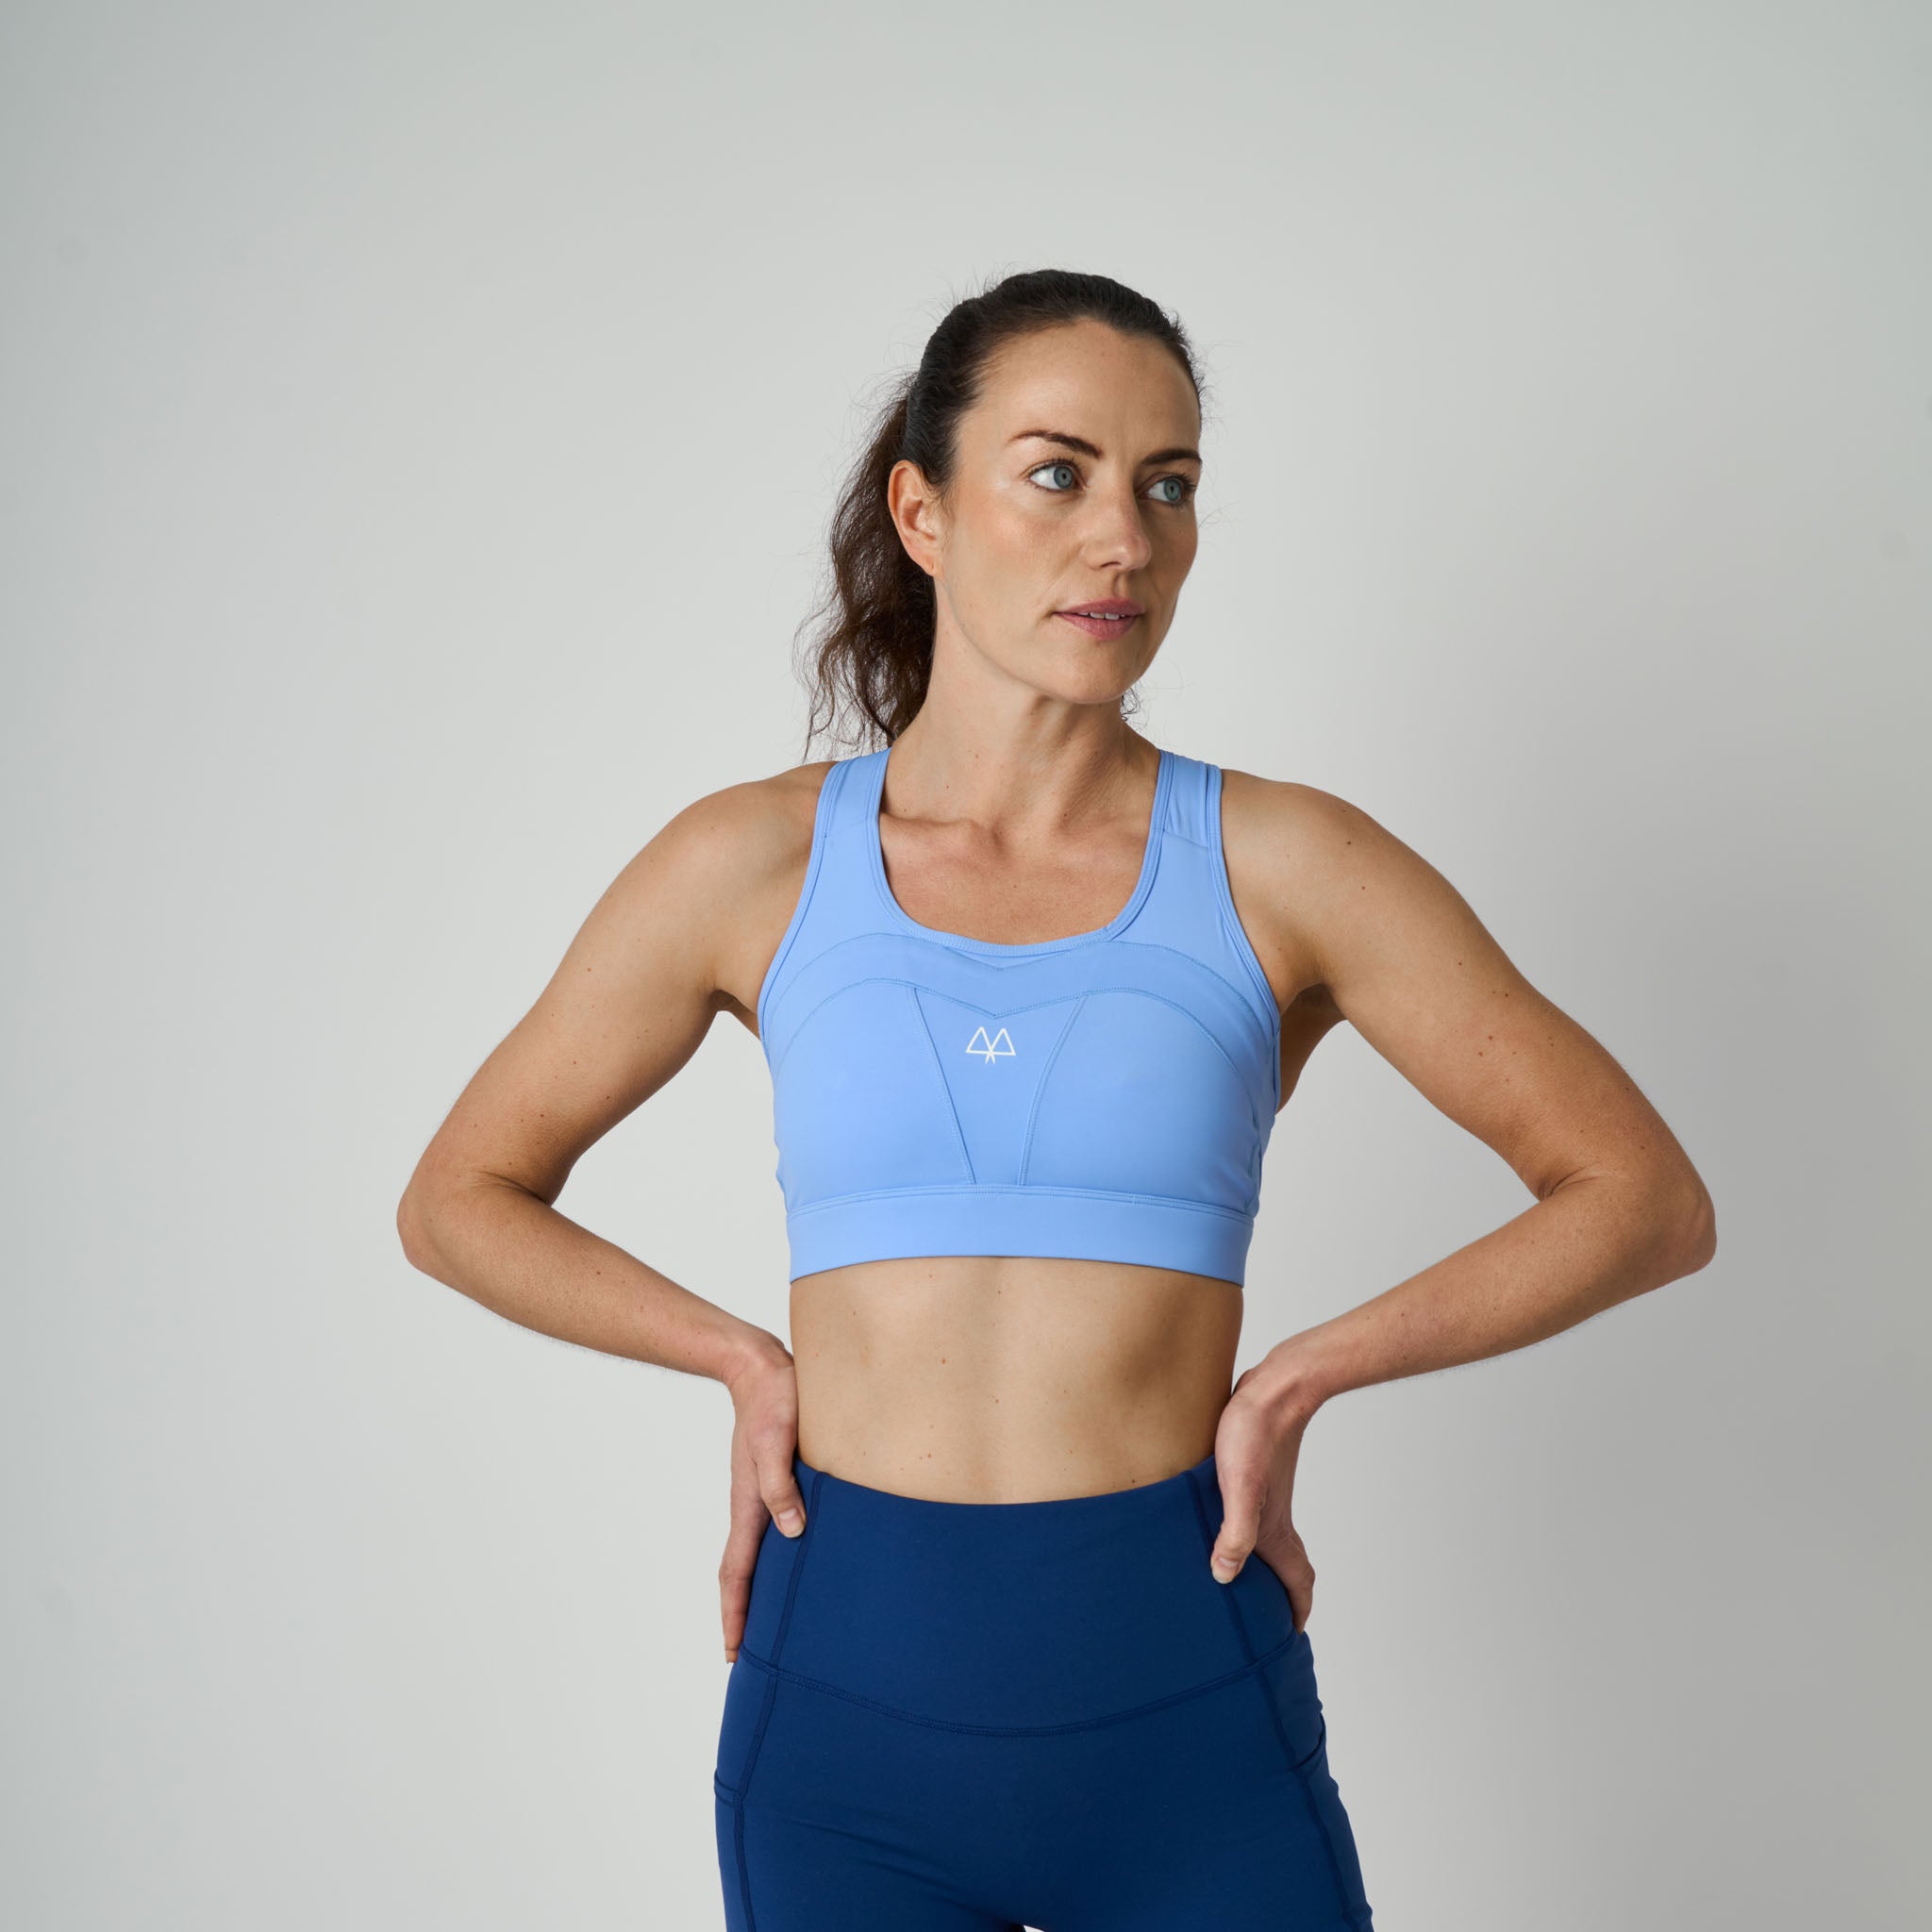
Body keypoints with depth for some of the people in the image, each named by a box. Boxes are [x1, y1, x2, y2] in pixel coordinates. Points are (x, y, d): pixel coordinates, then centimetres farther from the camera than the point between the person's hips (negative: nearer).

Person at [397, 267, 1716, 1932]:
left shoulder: (1281, 867, -2)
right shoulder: (755, 865, 1)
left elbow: (1647, 1200, 1)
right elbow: (459, 1200, 11)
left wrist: (1301, 1377, -6)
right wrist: (744, 1358, -2)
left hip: (1182, 1704, -1)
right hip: (847, 1688, 1)